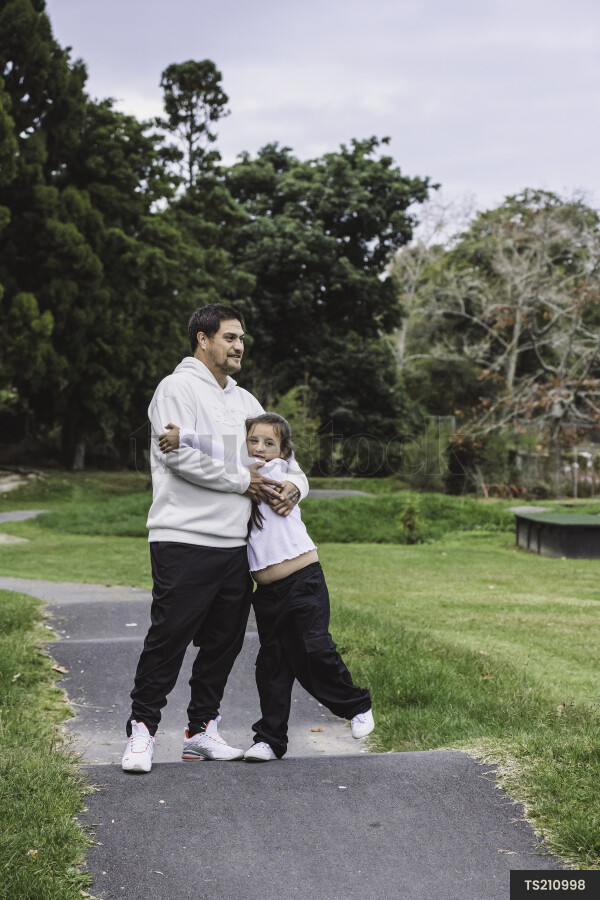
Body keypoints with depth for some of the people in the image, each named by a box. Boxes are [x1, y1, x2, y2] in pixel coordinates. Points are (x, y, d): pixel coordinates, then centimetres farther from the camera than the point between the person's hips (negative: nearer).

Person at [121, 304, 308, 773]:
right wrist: (244, 481, -11)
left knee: (224, 642, 10)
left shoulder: (245, 401, 21)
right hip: (184, 541, -7)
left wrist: (294, 484, -1)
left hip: (235, 544, 7)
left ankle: (202, 730, 20)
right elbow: (180, 454, -16)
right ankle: (143, 728, 6)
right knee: (168, 637, -6)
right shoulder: (178, 388, -2)